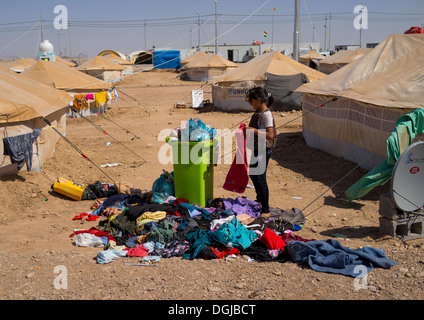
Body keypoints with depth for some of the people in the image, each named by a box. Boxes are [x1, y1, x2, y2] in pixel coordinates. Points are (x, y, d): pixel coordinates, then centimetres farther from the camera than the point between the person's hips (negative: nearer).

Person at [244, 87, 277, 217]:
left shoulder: (266, 114, -20)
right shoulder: (258, 113, 9)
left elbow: (270, 134, -26)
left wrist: (253, 130, -26)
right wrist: (248, 129, 6)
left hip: (264, 150, -10)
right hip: (256, 149, 10)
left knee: (260, 178, -7)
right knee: (253, 174, 24)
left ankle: (266, 211, 1)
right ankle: (260, 200, 45)